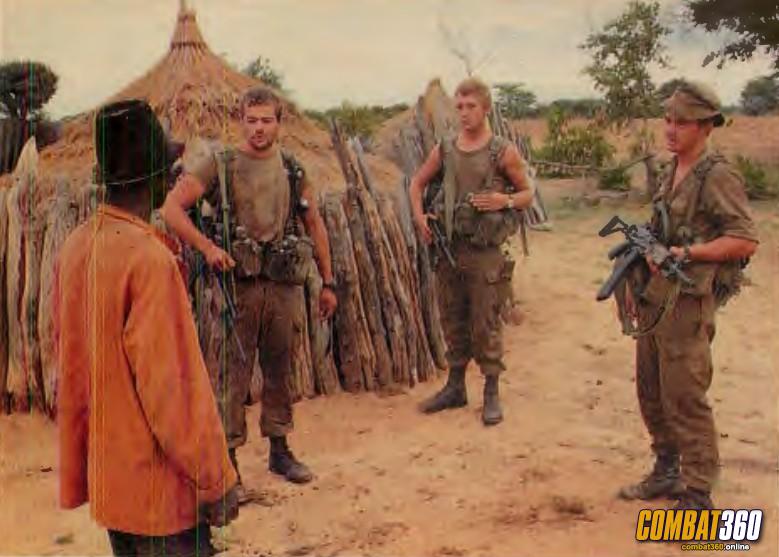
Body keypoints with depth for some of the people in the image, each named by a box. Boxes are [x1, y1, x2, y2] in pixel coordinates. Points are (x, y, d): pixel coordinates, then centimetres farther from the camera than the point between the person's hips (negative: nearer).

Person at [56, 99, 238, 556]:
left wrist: (80, 470, 20)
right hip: (161, 490, -8)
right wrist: (215, 481, -12)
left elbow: (73, 368, 10)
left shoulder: (76, 248, 2)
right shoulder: (149, 258, -23)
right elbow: (172, 385, -22)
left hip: (108, 480, 8)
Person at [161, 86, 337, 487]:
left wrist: (328, 282, 13)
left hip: (282, 284, 4)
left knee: (280, 369, 14)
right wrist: (207, 247, -21)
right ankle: (227, 461, 9)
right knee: (233, 372, -1)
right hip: (237, 283, -4)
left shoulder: (293, 171, 8)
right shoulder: (218, 163, -4)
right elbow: (171, 208, -9)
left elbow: (315, 225, 15)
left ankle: (279, 450, 28)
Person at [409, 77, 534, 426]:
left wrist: (505, 201, -17)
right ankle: (455, 388, 27)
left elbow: (528, 193, 3)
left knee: (485, 325, 0)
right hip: (449, 249, 4)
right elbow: (418, 182, 19)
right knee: (453, 322, 14)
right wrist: (419, 216, 3)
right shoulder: (444, 150, 6)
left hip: (486, 252, -4)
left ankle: (491, 394, 13)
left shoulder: (504, 152, -5)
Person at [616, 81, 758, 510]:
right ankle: (666, 473, 31)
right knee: (651, 393, 16)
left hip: (687, 303, -9)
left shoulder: (718, 177, -13)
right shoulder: (673, 173, 13)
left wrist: (685, 254, -23)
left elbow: (746, 241, -19)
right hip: (653, 301, 9)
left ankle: (697, 497, 5)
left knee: (684, 399, -5)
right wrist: (635, 283, 18)